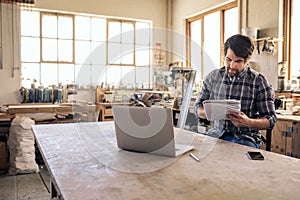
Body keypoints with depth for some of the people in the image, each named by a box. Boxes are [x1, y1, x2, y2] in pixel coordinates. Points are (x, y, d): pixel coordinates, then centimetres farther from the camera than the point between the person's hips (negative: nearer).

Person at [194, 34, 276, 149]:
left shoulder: (259, 82, -4)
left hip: (246, 137, -2)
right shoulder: (213, 77, 5)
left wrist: (248, 122, -24)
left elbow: (271, 120, -3)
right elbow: (198, 108, 9)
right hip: (217, 133, 3)